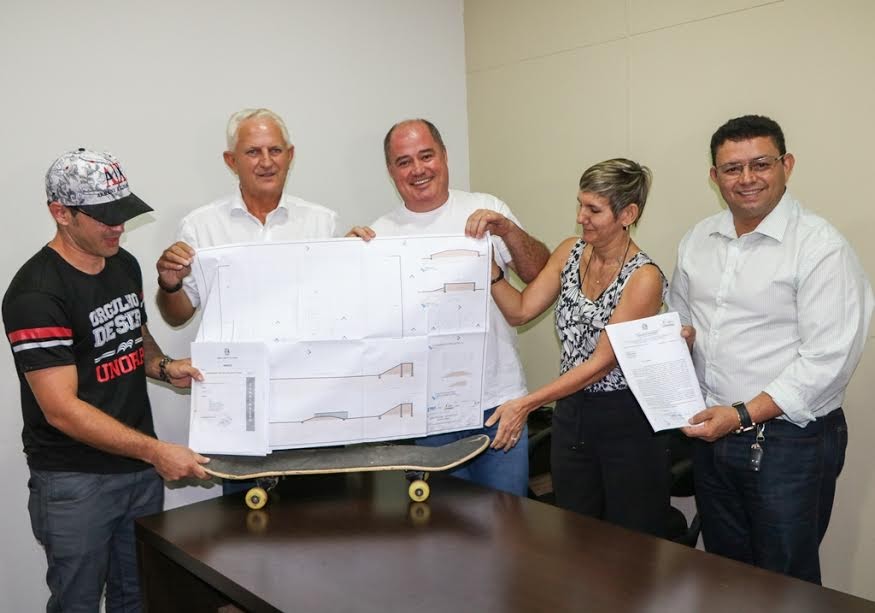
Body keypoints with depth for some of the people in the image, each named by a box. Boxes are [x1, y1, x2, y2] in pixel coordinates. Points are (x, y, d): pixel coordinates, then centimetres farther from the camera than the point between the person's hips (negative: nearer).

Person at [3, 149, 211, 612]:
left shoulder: (125, 265, 5)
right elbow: (61, 409, -22)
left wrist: (163, 366, -1)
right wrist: (156, 450, -27)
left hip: (140, 468, 7)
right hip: (74, 482, -6)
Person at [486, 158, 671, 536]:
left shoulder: (644, 278, -17)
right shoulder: (570, 252, 2)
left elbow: (601, 363, -20)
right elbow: (520, 311, 0)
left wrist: (526, 404, -24)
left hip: (628, 423, -5)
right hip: (570, 414, 6)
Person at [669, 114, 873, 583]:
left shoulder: (821, 247, -14)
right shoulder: (698, 240, 6)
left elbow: (828, 361, -19)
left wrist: (744, 414, -21)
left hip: (788, 439, -6)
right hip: (712, 432, 6)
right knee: (724, 575, 21)